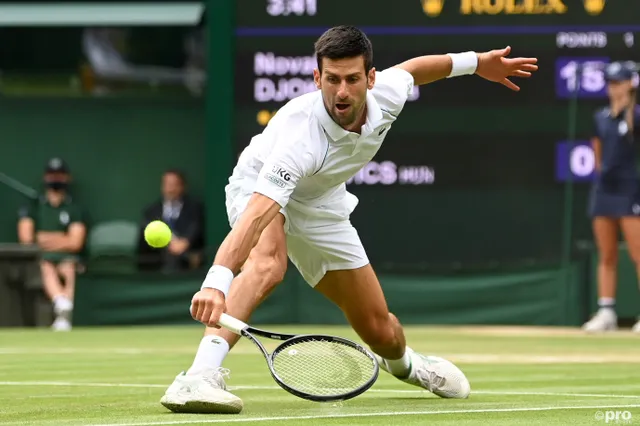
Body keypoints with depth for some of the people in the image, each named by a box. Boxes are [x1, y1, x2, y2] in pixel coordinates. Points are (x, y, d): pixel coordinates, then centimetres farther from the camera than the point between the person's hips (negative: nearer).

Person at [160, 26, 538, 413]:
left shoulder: (387, 97, -24)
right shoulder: (300, 136, -43)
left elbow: (410, 69, 3)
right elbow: (258, 215, -53)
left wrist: (474, 62, 17)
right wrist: (217, 281, -66)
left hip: (320, 205, 6)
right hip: (259, 189, -6)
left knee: (380, 331, 11)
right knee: (268, 263, -42)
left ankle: (402, 362, 49)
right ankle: (201, 376, -51)